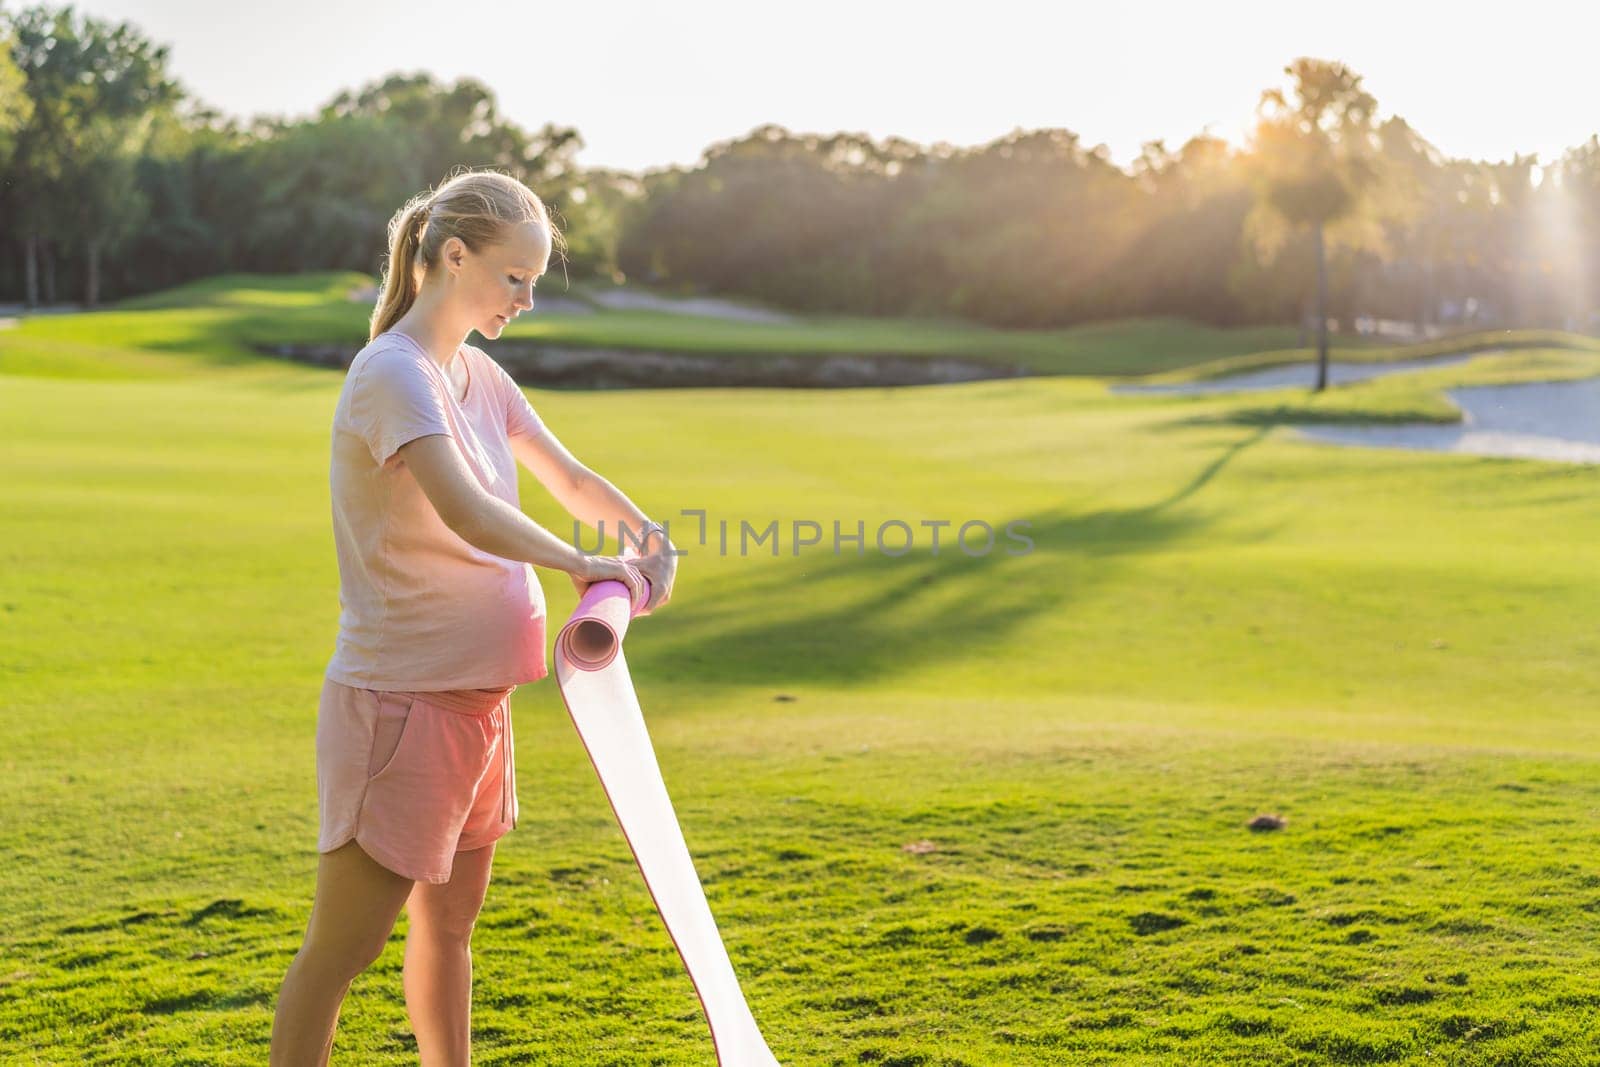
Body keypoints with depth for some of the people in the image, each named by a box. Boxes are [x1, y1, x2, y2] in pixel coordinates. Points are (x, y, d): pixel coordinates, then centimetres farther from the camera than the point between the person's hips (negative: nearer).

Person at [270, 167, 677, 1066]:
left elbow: (570, 478, 15)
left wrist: (649, 539, -4)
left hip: (473, 697, 9)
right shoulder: (394, 374, -18)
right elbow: (470, 514, -33)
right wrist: (588, 567, -24)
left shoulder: (478, 375, 10)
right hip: (400, 698, -9)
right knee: (342, 949, -2)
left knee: (450, 922, 20)